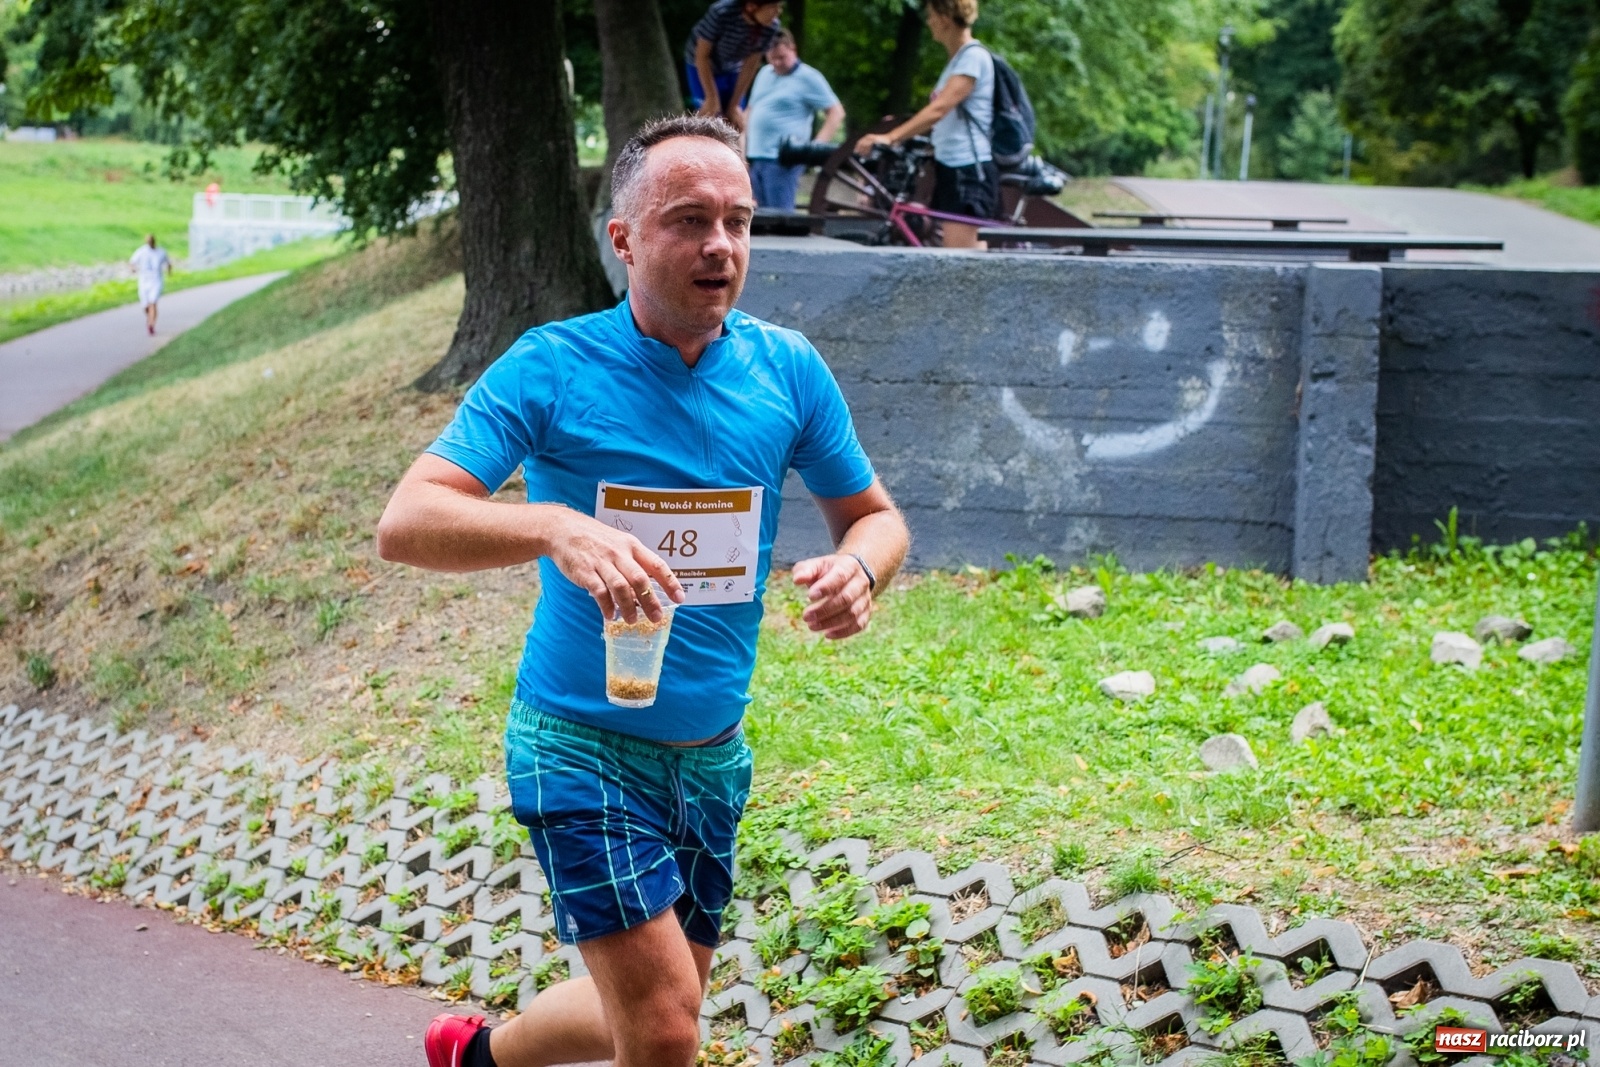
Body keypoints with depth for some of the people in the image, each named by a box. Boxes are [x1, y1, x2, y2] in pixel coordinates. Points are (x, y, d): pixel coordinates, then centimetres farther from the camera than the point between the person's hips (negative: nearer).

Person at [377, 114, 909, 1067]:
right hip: (582, 745, -5)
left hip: (715, 756, 5)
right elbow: (405, 523, -20)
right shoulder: (553, 369, -13)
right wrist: (556, 528, -39)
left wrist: (859, 568, -16)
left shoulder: (789, 371, -2)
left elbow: (874, 515, 9)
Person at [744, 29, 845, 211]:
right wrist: (744, 149, 17)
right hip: (755, 157, 7)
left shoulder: (808, 78, -3)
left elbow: (836, 113, -6)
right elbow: (751, 112, 26)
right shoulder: (764, 74, 18)